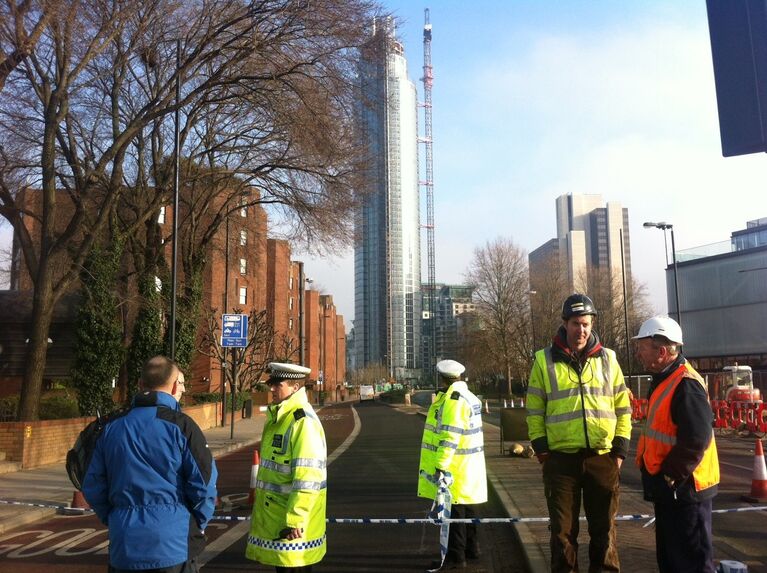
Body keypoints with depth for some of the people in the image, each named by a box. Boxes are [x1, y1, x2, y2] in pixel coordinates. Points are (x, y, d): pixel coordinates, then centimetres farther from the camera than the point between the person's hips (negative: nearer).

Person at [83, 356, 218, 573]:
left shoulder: (112, 428, 5)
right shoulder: (180, 425, -11)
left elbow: (93, 487, 7)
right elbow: (204, 482, -12)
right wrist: (198, 526, 4)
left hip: (123, 547, 5)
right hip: (172, 546, -4)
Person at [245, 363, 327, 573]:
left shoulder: (303, 422, -20)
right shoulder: (277, 418, 11)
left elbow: (307, 478, -25)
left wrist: (296, 519, -25)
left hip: (292, 522, -9)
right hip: (274, 515, 9)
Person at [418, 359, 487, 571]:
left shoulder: (453, 399, -18)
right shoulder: (467, 396, 15)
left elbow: (450, 436, -25)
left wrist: (441, 465, -26)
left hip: (454, 467, -10)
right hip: (467, 467, 10)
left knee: (455, 510, -3)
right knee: (465, 507, 19)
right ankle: (470, 548, 31)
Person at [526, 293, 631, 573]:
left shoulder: (607, 358, 7)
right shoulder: (545, 360, 2)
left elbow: (623, 407, 9)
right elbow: (534, 410, 4)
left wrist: (620, 448, 2)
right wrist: (541, 448, -3)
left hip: (603, 457, 1)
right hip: (561, 459, -1)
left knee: (604, 528, 10)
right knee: (563, 530, 8)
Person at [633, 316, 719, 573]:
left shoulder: (686, 385, -22)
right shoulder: (664, 380, 11)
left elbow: (695, 441, -27)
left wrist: (668, 477, -20)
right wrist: (662, 478, 15)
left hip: (683, 489, -10)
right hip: (670, 488, 10)